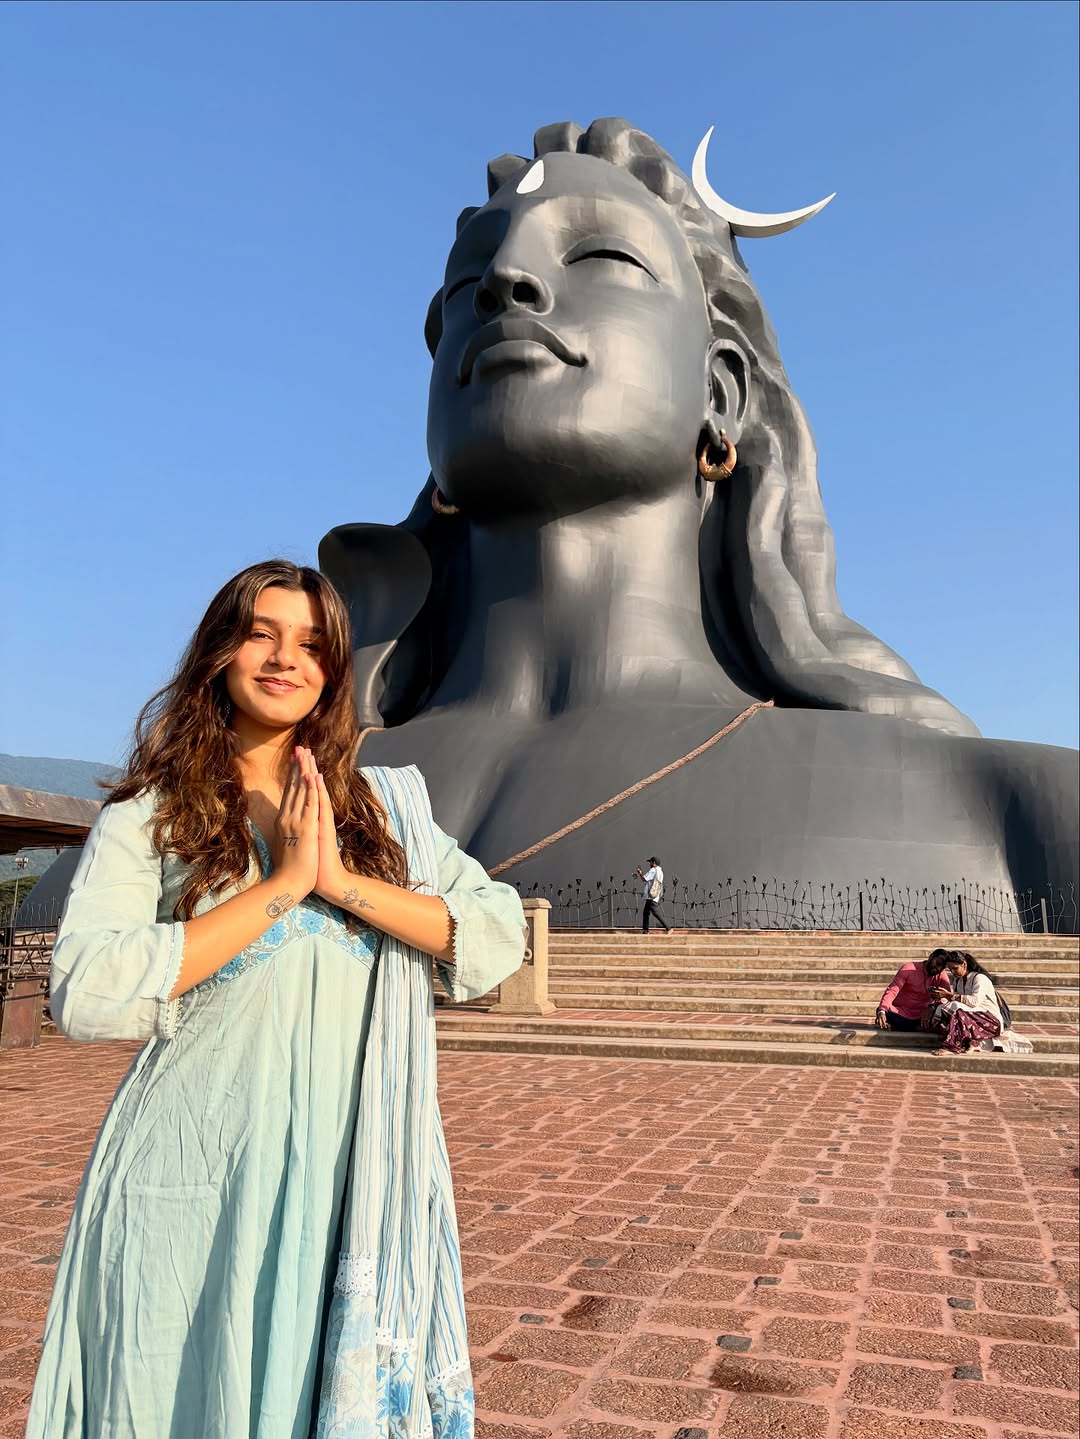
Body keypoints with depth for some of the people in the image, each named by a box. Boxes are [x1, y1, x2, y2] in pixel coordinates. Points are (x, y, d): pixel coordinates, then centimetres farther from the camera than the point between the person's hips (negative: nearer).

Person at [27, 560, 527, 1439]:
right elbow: (86, 995, -15)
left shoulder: (383, 805, 6)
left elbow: (500, 938, -3)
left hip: (354, 1169, 3)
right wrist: (279, 888, -16)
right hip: (197, 1180, -2)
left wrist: (341, 881, -14)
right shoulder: (147, 818, -2)